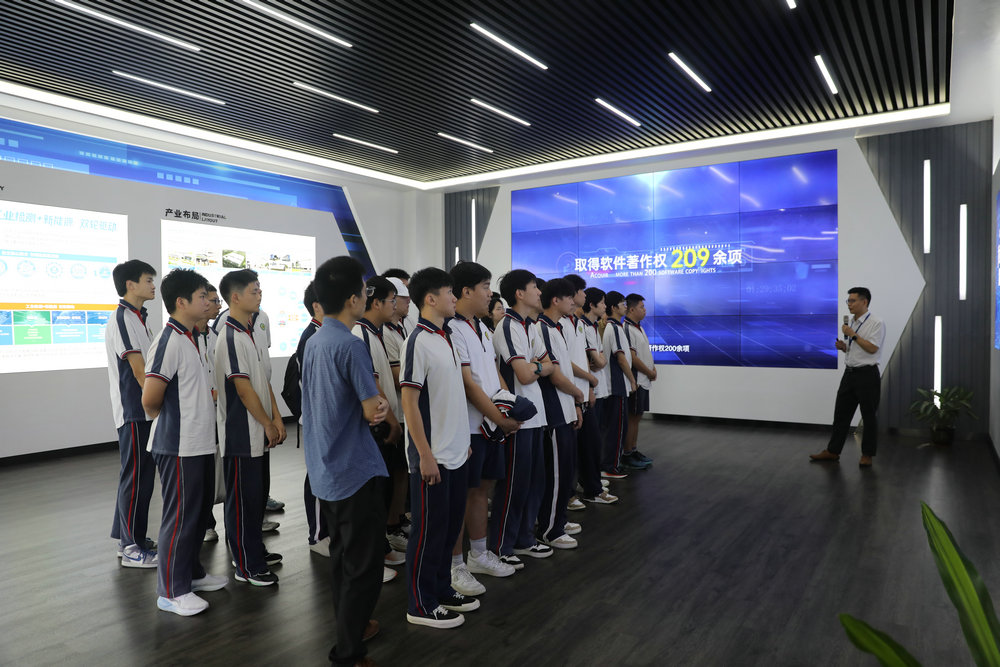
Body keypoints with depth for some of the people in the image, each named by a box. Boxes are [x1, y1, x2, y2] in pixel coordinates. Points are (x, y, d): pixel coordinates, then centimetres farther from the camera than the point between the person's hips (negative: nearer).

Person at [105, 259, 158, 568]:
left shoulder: (136, 317, 15)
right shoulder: (122, 319, -15)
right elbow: (139, 371, -19)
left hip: (144, 411, 10)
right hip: (134, 412, -10)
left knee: (139, 474, 15)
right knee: (137, 476, -4)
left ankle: (129, 539, 26)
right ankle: (132, 549, 6)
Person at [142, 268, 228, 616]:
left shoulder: (190, 338, 11)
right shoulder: (170, 340, -19)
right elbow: (150, 399, -22)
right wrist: (167, 418, -5)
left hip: (199, 443, 9)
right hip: (179, 446, -9)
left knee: (200, 510, 19)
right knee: (180, 517, 1)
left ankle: (192, 573, 34)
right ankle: (171, 592, 15)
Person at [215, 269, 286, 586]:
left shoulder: (248, 333, 12)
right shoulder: (231, 337, -18)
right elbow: (244, 390, -19)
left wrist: (276, 418, 7)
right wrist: (267, 424, -10)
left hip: (256, 434, 10)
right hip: (241, 435, -10)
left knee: (257, 495, 18)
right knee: (243, 499, 1)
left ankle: (255, 551, 33)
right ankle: (247, 566, 12)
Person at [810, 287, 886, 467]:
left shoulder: (876, 323, -10)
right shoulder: (850, 323, 14)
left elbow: (872, 348, -20)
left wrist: (853, 335, -17)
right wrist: (842, 346, 1)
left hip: (867, 375, -7)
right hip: (849, 373, 7)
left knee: (869, 417, 4)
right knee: (841, 413, 9)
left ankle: (867, 455, 15)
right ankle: (832, 451, 15)